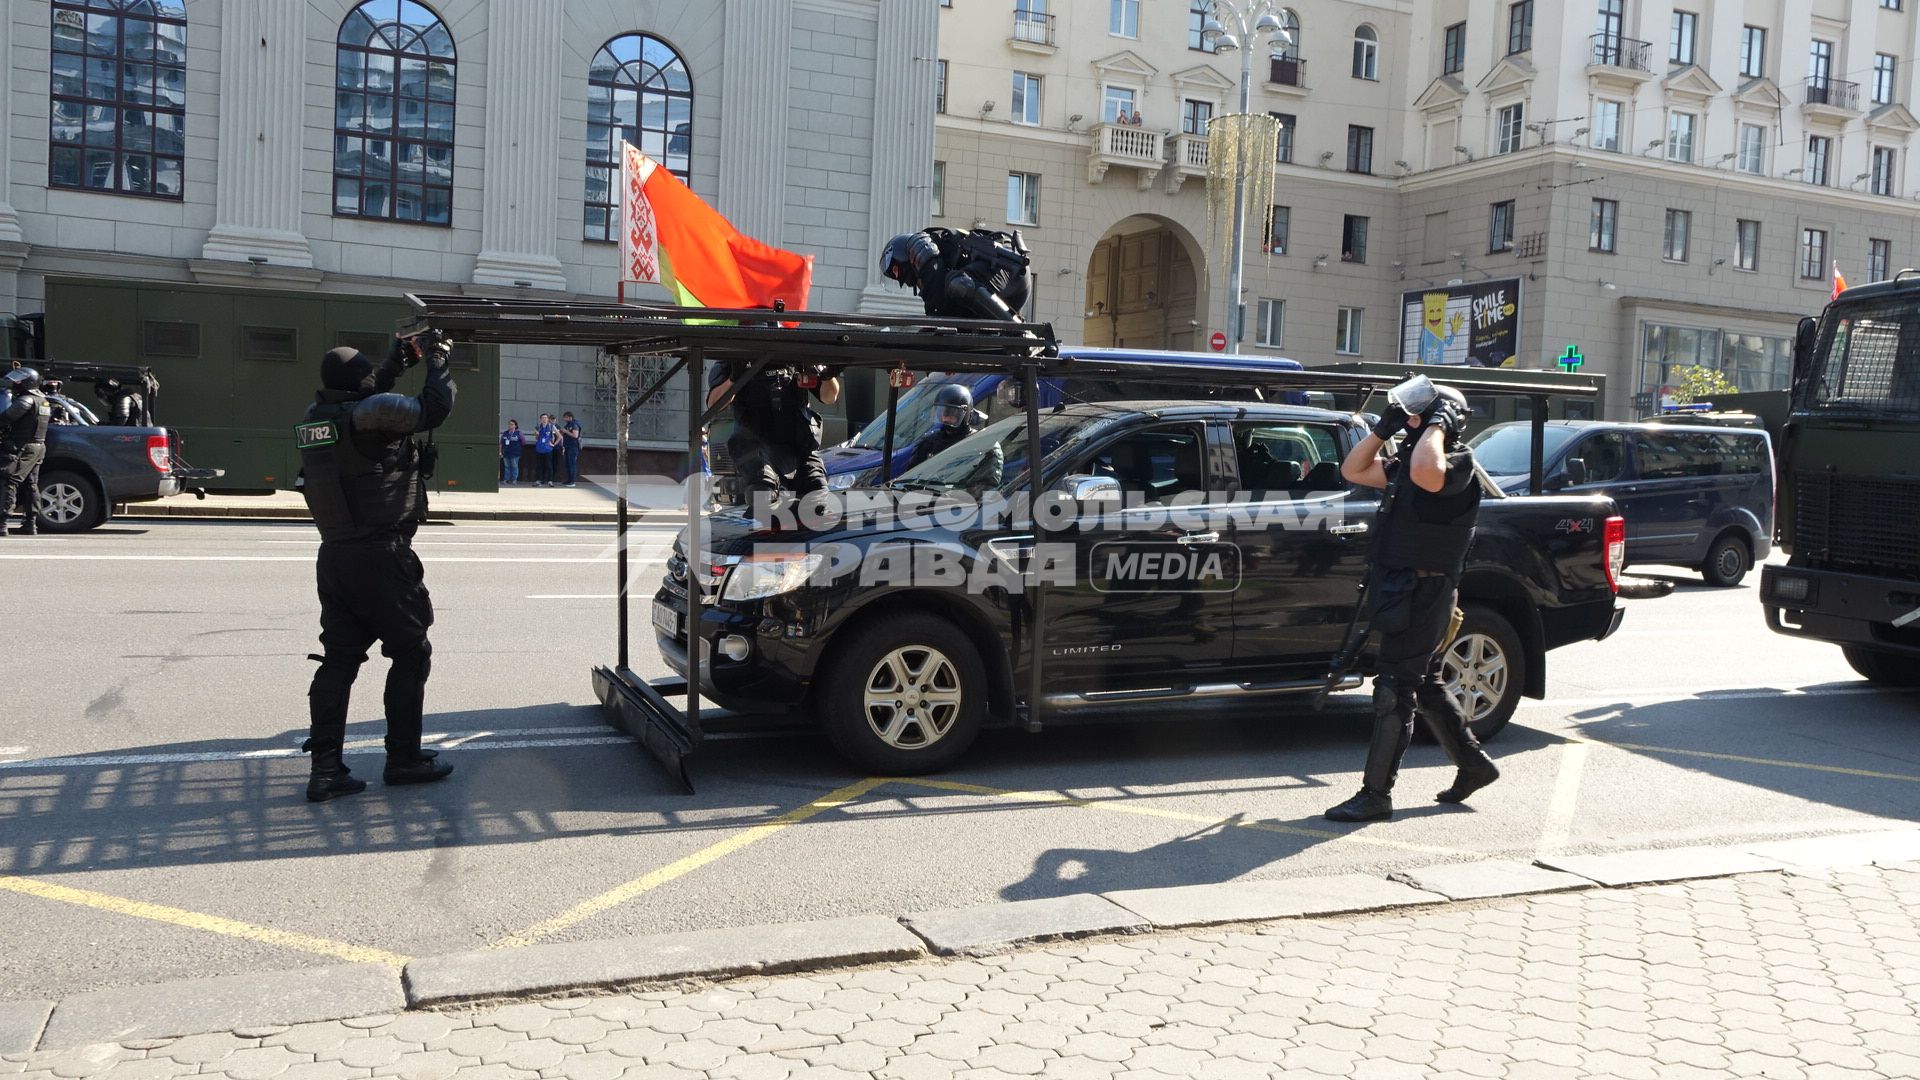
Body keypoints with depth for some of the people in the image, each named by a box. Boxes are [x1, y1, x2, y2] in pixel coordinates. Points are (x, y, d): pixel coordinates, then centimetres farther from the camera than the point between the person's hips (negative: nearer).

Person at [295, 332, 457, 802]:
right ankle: (403, 758, 14)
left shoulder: (316, 415, 7)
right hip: (381, 556, -7)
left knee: (339, 658, 8)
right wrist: (439, 362, 6)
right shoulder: (372, 412, -15)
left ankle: (325, 767, 5)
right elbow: (431, 410, -8)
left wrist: (396, 363, 24)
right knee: (411, 653, 8)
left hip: (334, 556, 7)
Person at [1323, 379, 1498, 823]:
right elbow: (1354, 471, 17)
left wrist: (1437, 423, -25)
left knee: (1394, 692, -7)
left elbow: (1426, 474, -39)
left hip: (1423, 597, -10)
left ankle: (1375, 794, -1)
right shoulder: (1409, 460, 14)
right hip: (1404, 595, 10)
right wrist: (1384, 428, 7)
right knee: (1425, 687, 20)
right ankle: (1474, 764, 35)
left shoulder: (1458, 464, -15)